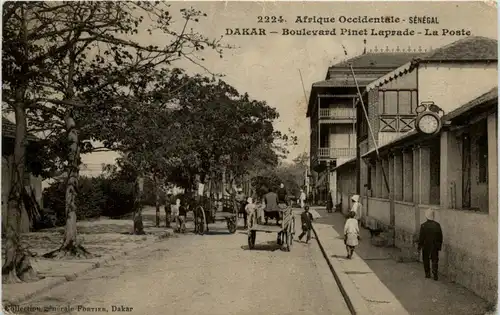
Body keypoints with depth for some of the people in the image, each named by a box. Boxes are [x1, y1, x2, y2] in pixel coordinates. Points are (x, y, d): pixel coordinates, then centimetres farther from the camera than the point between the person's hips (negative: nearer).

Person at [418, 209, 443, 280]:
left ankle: (427, 274, 18)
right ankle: (435, 274, 0)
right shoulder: (437, 225, -5)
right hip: (435, 246, 2)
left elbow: (421, 237, -11)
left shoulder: (423, 225, -14)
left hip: (426, 246, -2)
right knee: (435, 260, 8)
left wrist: (419, 246, 0)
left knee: (426, 260, 13)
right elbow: (440, 237, 2)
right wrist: (439, 246, 13)